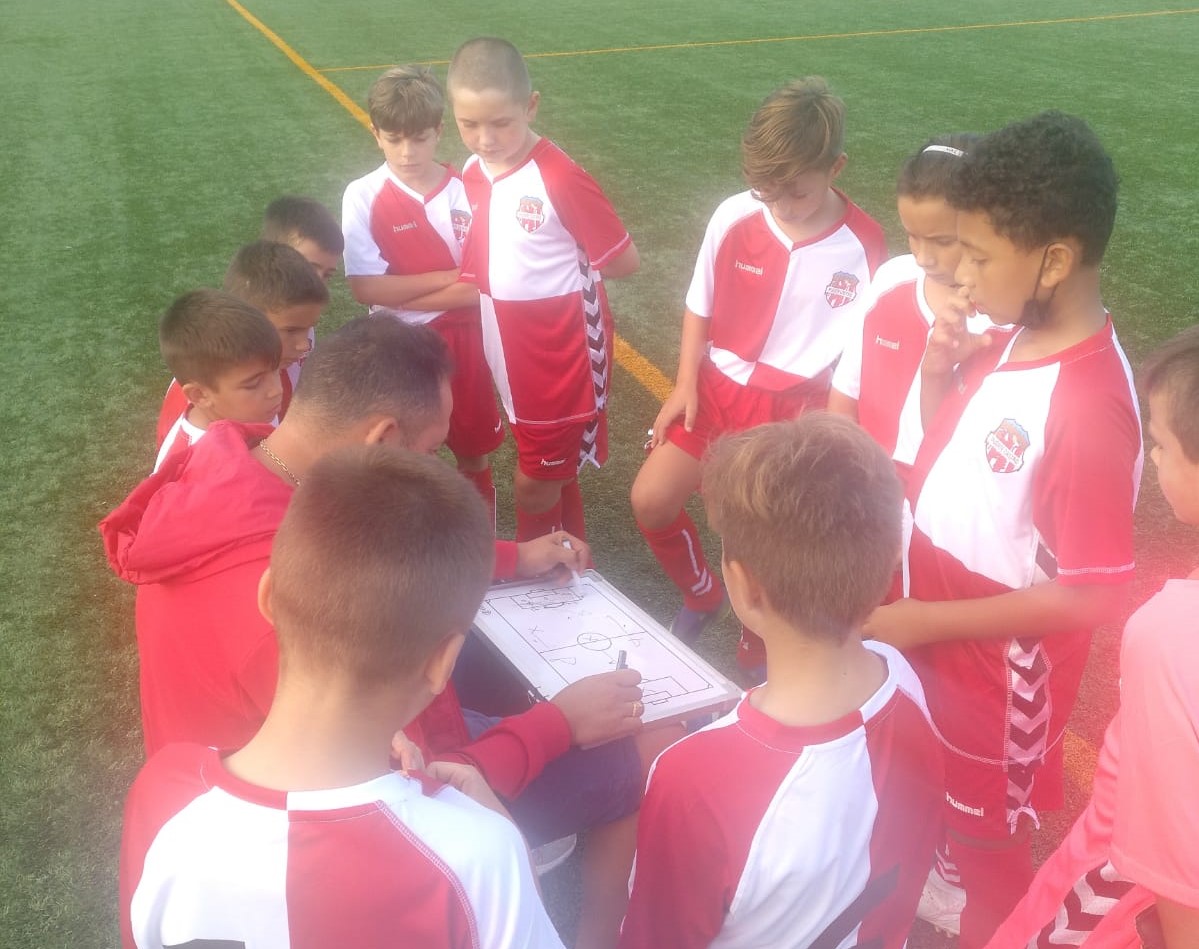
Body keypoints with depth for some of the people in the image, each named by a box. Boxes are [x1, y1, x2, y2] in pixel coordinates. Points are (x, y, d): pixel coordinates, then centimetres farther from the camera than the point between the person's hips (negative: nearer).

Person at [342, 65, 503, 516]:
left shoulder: (464, 193, -10)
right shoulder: (363, 196, -10)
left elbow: (477, 287, -13)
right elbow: (365, 288, -16)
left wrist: (399, 294, -16)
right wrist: (449, 276, -16)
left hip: (460, 340, 1)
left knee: (473, 445, 16)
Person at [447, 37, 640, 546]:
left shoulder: (560, 178, -21)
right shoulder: (471, 175, -1)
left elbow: (624, 260, -13)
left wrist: (562, 271, -4)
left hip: (561, 356, -6)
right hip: (511, 357, 6)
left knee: (534, 485, 5)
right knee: (553, 474, 21)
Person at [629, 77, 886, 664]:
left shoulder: (861, 246, -14)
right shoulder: (734, 216, -8)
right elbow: (699, 306, 5)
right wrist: (685, 384, -1)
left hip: (794, 410, -3)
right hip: (716, 389, 4)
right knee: (650, 501, 3)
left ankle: (754, 656, 29)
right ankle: (702, 596, 32)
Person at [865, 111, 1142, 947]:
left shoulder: (1091, 405, -30)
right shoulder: (1009, 342, -6)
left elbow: (1089, 596, -26)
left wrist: (925, 620, -23)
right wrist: (939, 373, -10)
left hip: (1002, 668, -7)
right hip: (937, 632, 7)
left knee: (989, 827, 18)